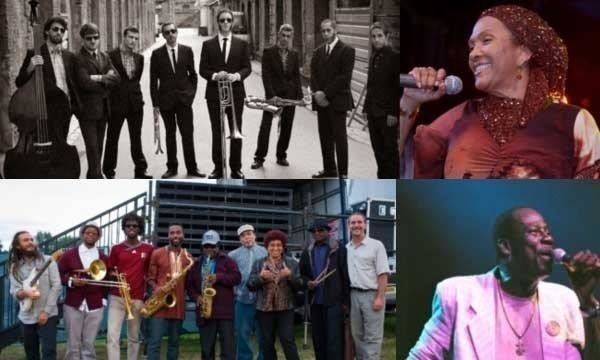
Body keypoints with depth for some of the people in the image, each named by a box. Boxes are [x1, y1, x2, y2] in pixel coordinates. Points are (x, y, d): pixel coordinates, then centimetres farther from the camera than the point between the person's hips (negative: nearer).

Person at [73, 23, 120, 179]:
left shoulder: (104, 56, 14)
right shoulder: (79, 59, -8)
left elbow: (116, 77, 1)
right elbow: (86, 83, -20)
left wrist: (100, 78, -15)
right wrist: (106, 85, -8)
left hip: (103, 108, 7)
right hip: (87, 109, -7)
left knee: (99, 146, 11)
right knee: (92, 147, -8)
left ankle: (92, 177, 21)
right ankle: (97, 178, -6)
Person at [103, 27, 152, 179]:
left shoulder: (139, 58, 8)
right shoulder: (111, 56, -8)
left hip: (135, 102, 4)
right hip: (117, 103, -4)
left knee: (136, 138, 8)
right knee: (112, 137, 5)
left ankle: (140, 170, 14)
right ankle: (109, 171, 14)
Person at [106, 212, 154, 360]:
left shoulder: (149, 249, 4)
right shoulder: (116, 249, 5)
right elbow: (109, 271, 11)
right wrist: (114, 275, -10)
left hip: (138, 298, 0)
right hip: (117, 297, 0)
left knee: (134, 337, 9)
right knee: (112, 336, -12)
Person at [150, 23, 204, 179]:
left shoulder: (187, 51, 3)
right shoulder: (157, 54, -1)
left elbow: (192, 74, 11)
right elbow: (153, 81, 0)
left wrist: (191, 93, 1)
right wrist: (155, 104, -4)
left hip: (184, 99, 0)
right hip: (166, 100, 0)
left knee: (188, 134, -1)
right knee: (170, 134, 8)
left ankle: (192, 167, 6)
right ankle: (172, 167, 15)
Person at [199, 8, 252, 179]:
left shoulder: (241, 44, 6)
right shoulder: (208, 44, 4)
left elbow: (247, 67, 3)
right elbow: (203, 69, 1)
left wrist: (237, 75, -17)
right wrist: (215, 76, -18)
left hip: (236, 92, 0)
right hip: (214, 93, 0)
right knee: (217, 132, 4)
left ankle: (236, 168, 12)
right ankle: (218, 168, 11)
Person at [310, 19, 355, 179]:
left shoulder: (346, 50, -5)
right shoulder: (318, 52, 14)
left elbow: (344, 77, -12)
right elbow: (313, 74, 11)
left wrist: (326, 93, -15)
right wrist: (317, 92, -8)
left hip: (337, 101, -6)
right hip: (321, 100, 6)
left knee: (339, 136, -4)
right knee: (325, 136, 8)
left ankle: (342, 173, 0)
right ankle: (329, 169, 17)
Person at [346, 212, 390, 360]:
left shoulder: (376, 245, -2)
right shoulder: (346, 249, 12)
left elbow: (383, 274, -6)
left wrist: (380, 297, -14)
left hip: (371, 294, -5)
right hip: (353, 295, 5)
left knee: (372, 336, -4)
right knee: (357, 335, 11)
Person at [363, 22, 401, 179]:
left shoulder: (394, 57, -9)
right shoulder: (374, 57, 10)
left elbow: (398, 87, -12)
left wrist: (393, 113, -16)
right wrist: (366, 108, 9)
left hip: (388, 113, -6)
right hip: (373, 112, 6)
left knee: (390, 149, 0)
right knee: (378, 149, 10)